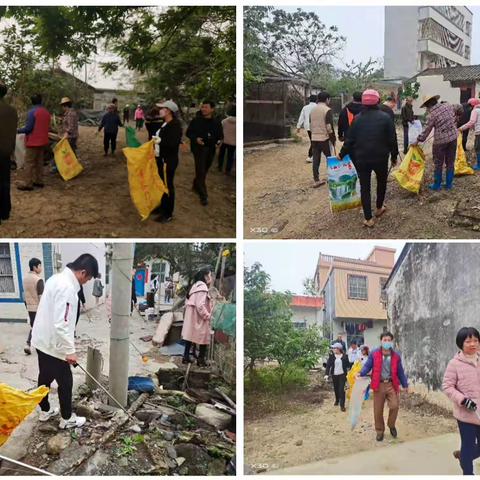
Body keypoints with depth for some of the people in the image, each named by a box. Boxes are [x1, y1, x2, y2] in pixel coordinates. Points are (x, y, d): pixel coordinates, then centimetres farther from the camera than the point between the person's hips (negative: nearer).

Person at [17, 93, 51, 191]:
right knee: (39, 162, 15)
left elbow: (28, 128, -19)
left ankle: (28, 184, -2)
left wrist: (18, 130, -4)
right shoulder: (46, 112, 7)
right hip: (42, 141, 8)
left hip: (33, 142, -8)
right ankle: (39, 181, 19)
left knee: (29, 163, -3)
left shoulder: (31, 112, -18)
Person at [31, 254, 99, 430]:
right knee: (65, 382, 6)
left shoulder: (56, 279, 5)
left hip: (42, 341, 10)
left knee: (45, 378, 23)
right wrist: (70, 350, -21)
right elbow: (61, 324, -30)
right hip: (53, 345, -10)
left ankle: (45, 411, 39)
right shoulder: (67, 288, -27)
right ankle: (67, 419, 19)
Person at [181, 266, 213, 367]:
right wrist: (207, 316, -15)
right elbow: (200, 305, -26)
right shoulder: (202, 287, -18)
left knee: (190, 336, 13)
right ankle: (201, 360, 5)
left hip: (192, 317, 10)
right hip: (199, 318, -10)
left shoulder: (196, 285, 13)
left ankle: (186, 357, 19)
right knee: (204, 338, 0)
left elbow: (188, 302, 17)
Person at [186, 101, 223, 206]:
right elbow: (188, 132, -1)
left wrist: (219, 141, -11)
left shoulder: (216, 122, 4)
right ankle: (203, 196, -9)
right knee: (201, 172, -8)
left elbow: (220, 135, 12)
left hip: (211, 149, 4)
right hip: (199, 149, -4)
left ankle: (196, 186, 41)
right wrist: (196, 139, -20)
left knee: (204, 171, 16)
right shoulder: (196, 120, -5)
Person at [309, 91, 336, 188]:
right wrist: (333, 139, -6)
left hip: (314, 138, 6)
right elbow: (329, 127, -15)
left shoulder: (312, 110, 9)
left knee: (316, 160, 5)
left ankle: (316, 180, 4)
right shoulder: (327, 110, -13)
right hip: (324, 138, -6)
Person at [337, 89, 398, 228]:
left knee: (364, 187, 5)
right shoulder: (385, 117, -6)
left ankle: (368, 219, 3)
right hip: (380, 158, -1)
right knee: (382, 182, 24)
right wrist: (394, 156, 7)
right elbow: (392, 139, -5)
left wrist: (342, 154, 13)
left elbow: (350, 139, 1)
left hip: (361, 158, 1)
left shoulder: (357, 118, -1)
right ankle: (379, 208, 39)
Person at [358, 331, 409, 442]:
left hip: (391, 385, 1)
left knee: (394, 406, -12)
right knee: (378, 410, 5)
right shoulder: (374, 354, -4)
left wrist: (405, 385, 13)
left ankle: (391, 426, 16)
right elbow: (367, 366, -2)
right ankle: (380, 431, 23)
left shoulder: (396, 355, 3)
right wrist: (361, 373, -21)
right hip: (379, 385, -1)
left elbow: (400, 371, 11)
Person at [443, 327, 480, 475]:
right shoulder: (455, 363, -11)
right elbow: (447, 387, -8)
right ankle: (468, 473, 26)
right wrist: (462, 399, -21)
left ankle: (462, 455, 43)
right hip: (466, 414, -4)